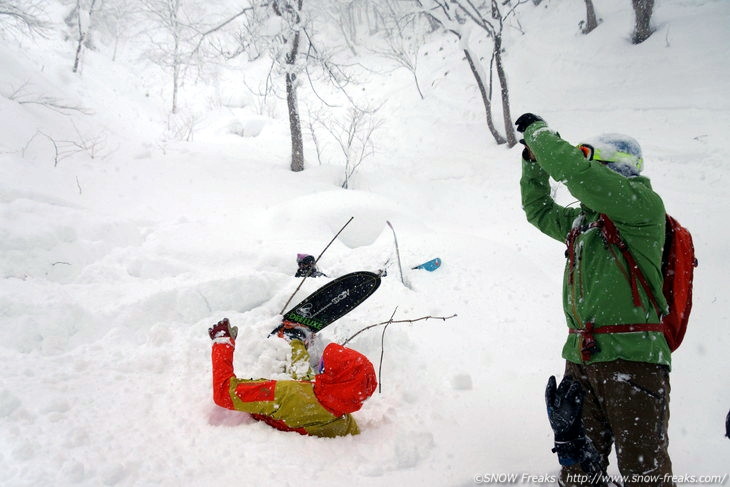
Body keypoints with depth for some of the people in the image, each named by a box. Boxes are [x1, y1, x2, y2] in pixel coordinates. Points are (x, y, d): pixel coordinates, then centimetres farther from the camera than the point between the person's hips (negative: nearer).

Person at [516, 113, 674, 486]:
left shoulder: (643, 204, -6)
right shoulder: (582, 221, 17)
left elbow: (575, 172, -18)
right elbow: (539, 210, 34)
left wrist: (539, 131, -3)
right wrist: (534, 161, 23)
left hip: (632, 357, -7)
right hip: (581, 358, 8)